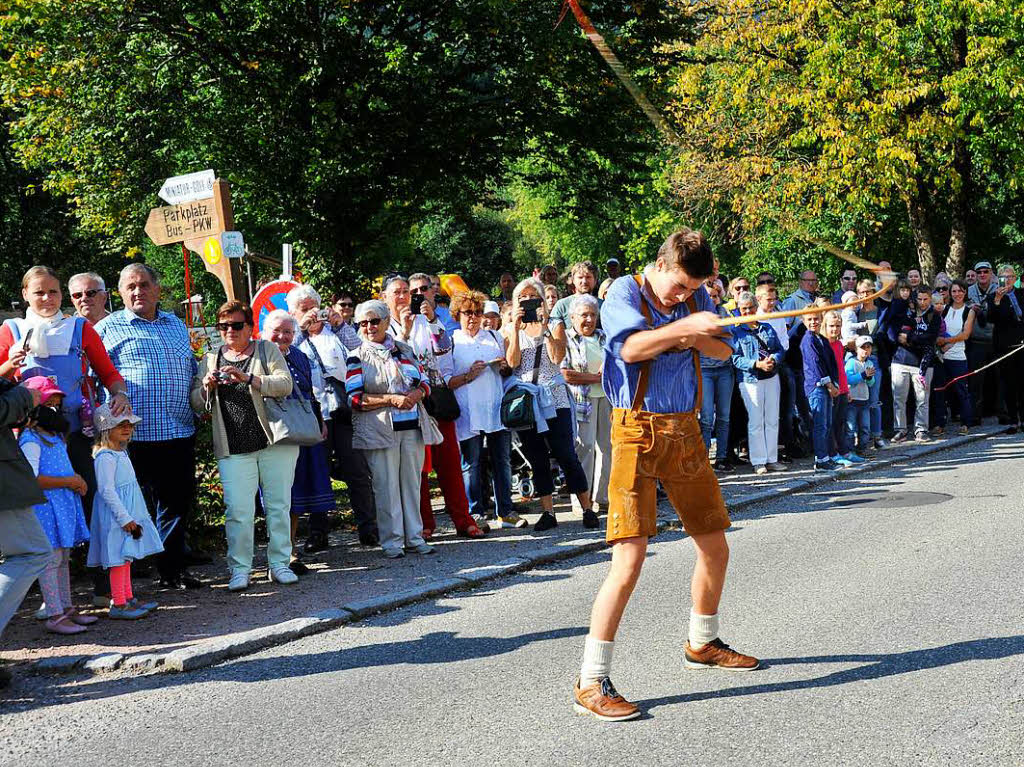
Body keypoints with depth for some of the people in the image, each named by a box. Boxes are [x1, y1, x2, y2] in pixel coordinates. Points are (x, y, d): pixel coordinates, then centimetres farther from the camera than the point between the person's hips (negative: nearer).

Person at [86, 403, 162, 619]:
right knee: (119, 557, -7)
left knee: (126, 556, 15)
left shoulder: (121, 453, 13)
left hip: (126, 513, 10)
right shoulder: (105, 457, -18)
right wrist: (125, 518, -23)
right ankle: (118, 604, -3)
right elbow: (107, 490, -23)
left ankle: (128, 598, 24)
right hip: (116, 516, -10)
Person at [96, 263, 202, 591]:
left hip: (179, 432, 5)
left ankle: (173, 568, 21)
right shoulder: (108, 328, 2)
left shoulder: (176, 325, 18)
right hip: (133, 436, -5)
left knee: (177, 503, 10)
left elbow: (192, 368, 28)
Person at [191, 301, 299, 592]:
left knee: (279, 505, 3)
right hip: (234, 449, 1)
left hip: (275, 441, -1)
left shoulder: (267, 350, 8)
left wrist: (249, 379, -20)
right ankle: (240, 569, 1)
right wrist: (207, 387, -8)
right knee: (238, 510, -7)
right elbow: (196, 404, 13)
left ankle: (279, 564, 13)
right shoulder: (210, 360, 16)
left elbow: (285, 384, -8)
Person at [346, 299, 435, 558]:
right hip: (379, 429, -4)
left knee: (412, 481, 7)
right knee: (386, 485, -3)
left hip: (412, 426, 4)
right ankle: (392, 540, 5)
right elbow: (354, 398, -8)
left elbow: (424, 381, 15)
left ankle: (414, 537, 15)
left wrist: (417, 394, -9)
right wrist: (391, 399, -16)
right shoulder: (357, 358, 1)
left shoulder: (405, 350, 13)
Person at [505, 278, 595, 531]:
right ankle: (548, 512, 12)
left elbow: (557, 357, -10)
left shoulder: (555, 325, 6)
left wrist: (544, 326, -12)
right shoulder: (510, 329, 9)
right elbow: (512, 362, -6)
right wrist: (516, 327, -11)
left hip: (554, 398, -2)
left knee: (566, 454, -7)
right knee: (536, 458, 5)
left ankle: (587, 508, -2)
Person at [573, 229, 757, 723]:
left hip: (685, 431, 7)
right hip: (639, 430, -7)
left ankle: (702, 644, 41)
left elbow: (722, 349, 9)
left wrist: (690, 340, -10)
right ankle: (591, 683, -10)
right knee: (630, 558, -16)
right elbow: (631, 347, -21)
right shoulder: (625, 292, -6)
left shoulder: (695, 297, 12)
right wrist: (683, 327, -29)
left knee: (715, 548, 16)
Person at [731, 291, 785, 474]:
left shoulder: (767, 328, 12)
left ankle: (772, 459, 16)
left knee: (772, 420, 8)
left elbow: (780, 350, 10)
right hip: (750, 380, -4)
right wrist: (757, 364, -19)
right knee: (755, 421, -2)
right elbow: (736, 358, -7)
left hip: (772, 378, 4)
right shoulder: (737, 332, 0)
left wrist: (773, 360, -12)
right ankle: (758, 461, 4)